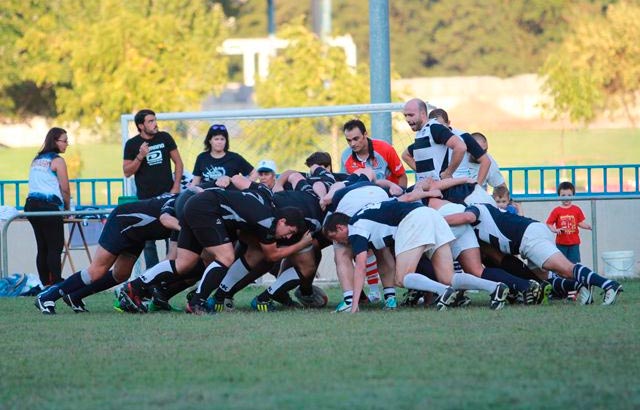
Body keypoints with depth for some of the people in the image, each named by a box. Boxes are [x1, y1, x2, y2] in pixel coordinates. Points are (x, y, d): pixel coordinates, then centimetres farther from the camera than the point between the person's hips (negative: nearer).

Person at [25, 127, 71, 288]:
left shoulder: (36, 160, 17)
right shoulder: (57, 161, -4)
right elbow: (65, 189, -4)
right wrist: (67, 208, 12)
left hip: (32, 204, 7)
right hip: (49, 205, -7)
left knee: (42, 247, 10)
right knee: (55, 248, -5)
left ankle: (45, 283, 10)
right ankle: (57, 284, -10)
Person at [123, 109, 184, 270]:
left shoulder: (165, 138, 3)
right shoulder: (132, 144, 0)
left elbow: (178, 162, 8)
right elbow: (127, 172, -2)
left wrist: (176, 187, -2)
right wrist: (140, 156, -17)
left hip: (167, 195, 1)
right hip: (146, 199, 0)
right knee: (148, 239, 3)